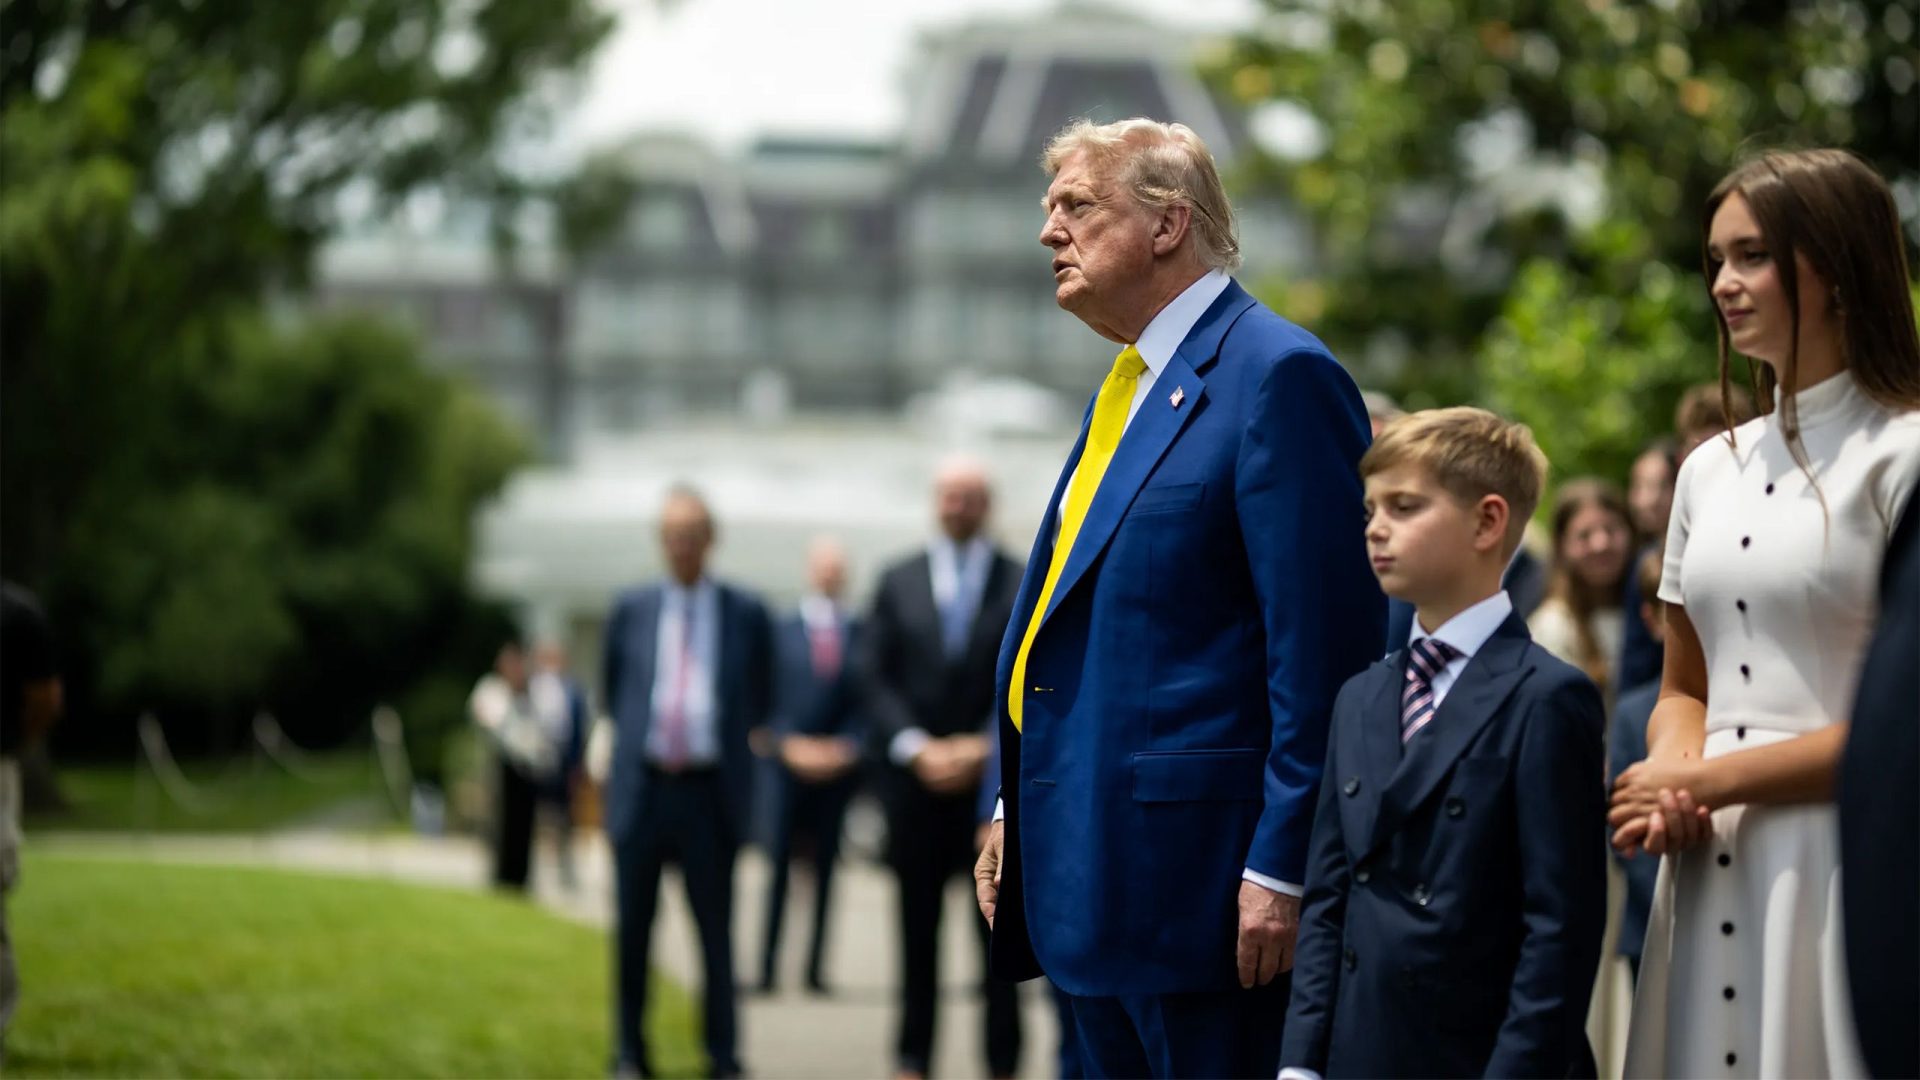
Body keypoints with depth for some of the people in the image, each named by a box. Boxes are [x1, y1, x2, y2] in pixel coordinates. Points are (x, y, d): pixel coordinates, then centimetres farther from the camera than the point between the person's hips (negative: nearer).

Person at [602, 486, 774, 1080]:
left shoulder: (746, 614, 5)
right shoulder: (631, 609, 8)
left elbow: (760, 698, 15)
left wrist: (738, 742, 11)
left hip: (711, 794, -1)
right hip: (642, 787, 1)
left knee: (716, 933, 0)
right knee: (632, 931, 4)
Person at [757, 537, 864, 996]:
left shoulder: (861, 635, 6)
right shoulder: (780, 632, 6)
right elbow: (766, 699, 3)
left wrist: (848, 747, -9)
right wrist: (789, 745, -10)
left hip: (840, 765, 1)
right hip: (789, 764, -1)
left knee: (826, 867, 2)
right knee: (778, 863, -4)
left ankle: (816, 966, 5)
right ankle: (767, 965, -2)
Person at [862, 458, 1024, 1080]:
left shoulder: (1025, 585, 3)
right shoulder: (898, 583, 9)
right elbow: (877, 678, 4)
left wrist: (985, 748, -12)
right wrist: (917, 749, -9)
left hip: (994, 774, -2)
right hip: (915, 776, 2)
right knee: (918, 928, 5)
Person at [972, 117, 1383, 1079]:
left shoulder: (1279, 376, -12)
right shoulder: (1129, 388, 18)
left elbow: (1324, 646, -17)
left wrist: (1282, 871, -19)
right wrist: (1014, 806, 19)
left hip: (1199, 874, -9)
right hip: (1098, 876, 9)